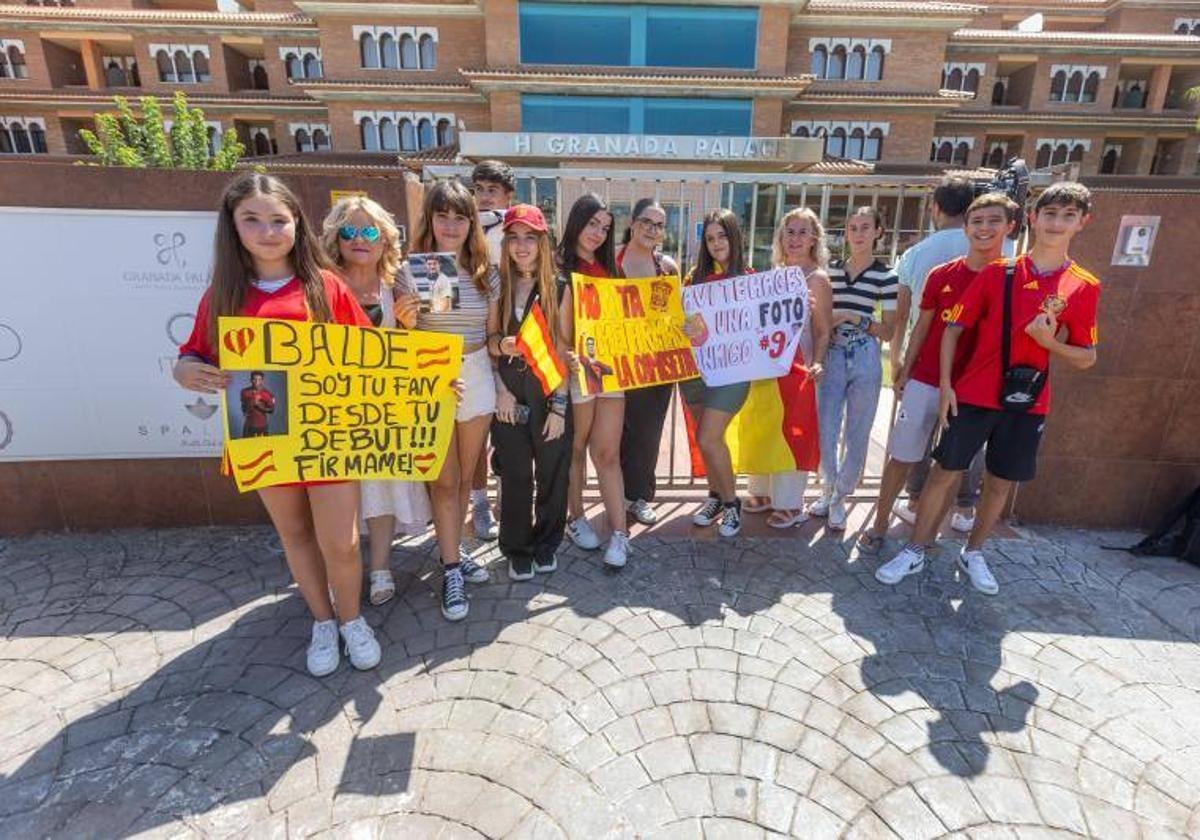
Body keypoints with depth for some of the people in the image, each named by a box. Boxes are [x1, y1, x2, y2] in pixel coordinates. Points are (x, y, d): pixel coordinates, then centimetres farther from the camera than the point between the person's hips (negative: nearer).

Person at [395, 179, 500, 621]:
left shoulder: (486, 274, 3)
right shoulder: (411, 270, -5)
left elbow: (492, 335, 10)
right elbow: (402, 339, 0)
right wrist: (405, 323, -19)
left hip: (475, 380, 3)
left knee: (465, 476, 15)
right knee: (444, 481, 3)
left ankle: (453, 547, 35)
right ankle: (451, 569, 16)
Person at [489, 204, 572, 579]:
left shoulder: (558, 287, -1)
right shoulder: (497, 284, 4)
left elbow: (562, 348, -4)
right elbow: (487, 339, 9)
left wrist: (559, 404, -9)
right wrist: (500, 346, -13)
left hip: (549, 391, -1)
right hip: (508, 393, 1)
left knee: (552, 472, 8)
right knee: (514, 474, 7)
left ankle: (546, 544, 28)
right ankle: (517, 549, 25)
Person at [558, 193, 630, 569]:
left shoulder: (607, 269, 16)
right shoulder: (560, 270, -3)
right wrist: (573, 359, -24)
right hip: (578, 369, -4)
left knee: (607, 453, 3)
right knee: (576, 449, 9)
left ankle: (619, 533, 4)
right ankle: (575, 518, 25)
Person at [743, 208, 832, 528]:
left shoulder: (817, 279, -6)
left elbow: (823, 332, -9)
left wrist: (817, 363, -23)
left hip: (798, 366, -6)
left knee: (792, 433, 1)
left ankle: (790, 504, 13)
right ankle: (763, 492, 28)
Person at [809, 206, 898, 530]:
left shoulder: (886, 276, -1)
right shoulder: (831, 270, 9)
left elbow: (889, 331, -2)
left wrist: (856, 319, -14)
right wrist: (827, 325, -4)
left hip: (865, 361, -2)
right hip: (832, 358, 3)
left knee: (857, 437, 5)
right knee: (825, 433, 3)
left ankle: (840, 498, 23)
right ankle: (827, 491, 27)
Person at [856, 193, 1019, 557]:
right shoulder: (941, 275, 0)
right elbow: (923, 326, 7)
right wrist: (905, 371, 7)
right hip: (925, 381, 0)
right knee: (901, 456, 4)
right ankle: (879, 524, 18)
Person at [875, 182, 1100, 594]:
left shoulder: (1084, 287, 1)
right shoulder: (997, 272, -2)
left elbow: (1086, 358, 5)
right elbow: (954, 328, 0)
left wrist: (1049, 342, -16)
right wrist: (945, 385, -7)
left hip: (1027, 402, 2)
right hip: (972, 395, -1)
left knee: (1000, 483, 12)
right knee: (943, 473, 3)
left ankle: (972, 553, 31)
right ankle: (914, 552, 16)